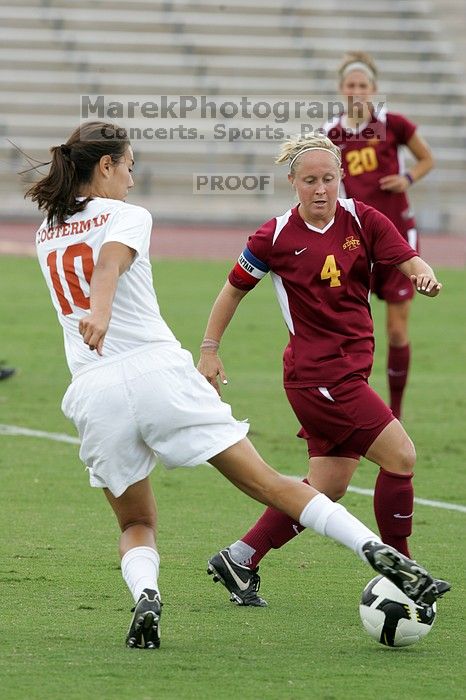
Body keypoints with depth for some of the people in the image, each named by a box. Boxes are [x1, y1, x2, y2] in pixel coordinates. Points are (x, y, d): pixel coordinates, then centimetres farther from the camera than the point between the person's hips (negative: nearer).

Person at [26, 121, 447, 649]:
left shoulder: (46, 236, 19)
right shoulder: (126, 216, 2)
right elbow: (110, 261, -20)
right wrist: (101, 312, -38)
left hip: (93, 391, 4)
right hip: (159, 372, -4)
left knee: (136, 524, 18)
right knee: (269, 485, -2)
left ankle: (144, 595, -12)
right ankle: (378, 551, -11)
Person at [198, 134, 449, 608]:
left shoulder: (361, 220, 2)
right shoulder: (277, 236, -7)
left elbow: (408, 260, -7)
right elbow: (235, 288, 5)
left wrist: (424, 275, -30)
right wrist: (209, 350, 7)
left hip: (352, 369, 6)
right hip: (317, 373, -6)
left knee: (328, 487, 8)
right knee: (400, 454, -13)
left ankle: (238, 561, 19)